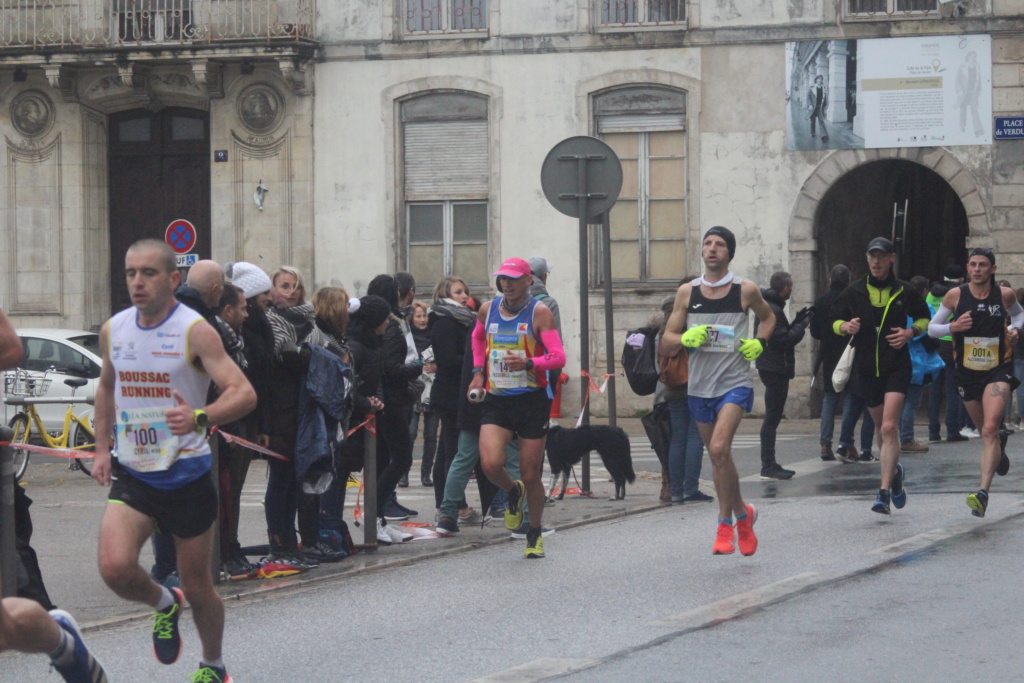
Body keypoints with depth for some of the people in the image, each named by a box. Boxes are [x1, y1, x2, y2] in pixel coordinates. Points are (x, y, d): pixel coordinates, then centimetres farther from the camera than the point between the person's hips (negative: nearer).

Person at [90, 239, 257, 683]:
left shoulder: (195, 331, -13)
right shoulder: (113, 330, 4)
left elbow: (244, 393, -21)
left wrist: (200, 418, -39)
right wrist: (102, 448, 17)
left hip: (187, 475, -3)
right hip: (131, 475, 3)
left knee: (197, 589, 8)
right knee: (114, 567, -21)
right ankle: (164, 605, 12)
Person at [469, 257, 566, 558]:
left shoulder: (539, 312, -8)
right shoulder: (487, 310, 6)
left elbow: (558, 357, -14)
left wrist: (528, 363, -31)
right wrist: (478, 372, 17)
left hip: (532, 400, -3)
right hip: (496, 400, 3)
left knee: (530, 474, 3)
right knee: (490, 464, -18)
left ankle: (535, 533, 26)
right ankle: (513, 493, 18)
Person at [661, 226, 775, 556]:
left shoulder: (746, 290, -2)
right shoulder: (687, 292, 2)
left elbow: (767, 317, 19)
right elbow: (666, 345, 5)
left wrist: (759, 343, 0)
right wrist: (687, 337, -16)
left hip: (735, 383, -4)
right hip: (700, 386, 4)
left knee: (719, 448, -21)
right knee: (718, 457, 13)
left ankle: (725, 525, -9)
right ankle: (743, 514, 34)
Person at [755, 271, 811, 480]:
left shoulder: (768, 307, 16)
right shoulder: (773, 310, -17)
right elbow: (784, 340, -21)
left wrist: (797, 321, 13)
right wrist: (802, 323, -10)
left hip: (771, 367, 11)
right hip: (776, 369, -11)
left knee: (772, 417, 13)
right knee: (772, 418, -8)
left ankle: (769, 464, 17)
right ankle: (768, 466, -7)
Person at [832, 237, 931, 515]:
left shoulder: (904, 292, 1)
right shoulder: (854, 291, 4)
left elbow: (924, 318, 15)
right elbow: (836, 321, 12)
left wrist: (910, 332, -5)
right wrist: (846, 327, -11)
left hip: (896, 366, -3)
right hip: (866, 367, 3)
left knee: (889, 427, -15)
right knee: (881, 428, 13)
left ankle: (884, 493, -18)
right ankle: (894, 472, 41)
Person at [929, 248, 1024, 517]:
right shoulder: (955, 295, -4)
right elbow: (932, 327, 4)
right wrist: (953, 327, -15)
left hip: (998, 371, -2)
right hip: (967, 372, 3)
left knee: (990, 429, -20)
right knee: (985, 431, 17)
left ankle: (983, 492, -27)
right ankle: (999, 455, 54)